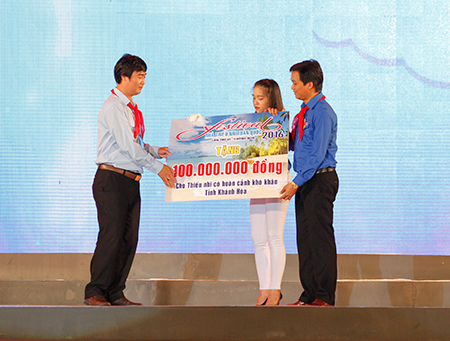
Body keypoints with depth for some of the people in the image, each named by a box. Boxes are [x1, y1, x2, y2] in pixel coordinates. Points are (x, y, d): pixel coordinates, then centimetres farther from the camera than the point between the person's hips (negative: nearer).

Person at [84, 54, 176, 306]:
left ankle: (115, 294, 9)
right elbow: (127, 145, -18)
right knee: (112, 235, -12)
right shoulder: (114, 107, -11)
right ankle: (95, 292, -7)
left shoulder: (132, 108, 18)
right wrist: (158, 167, -15)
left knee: (129, 238, 5)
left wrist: (154, 151, 5)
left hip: (130, 181, 9)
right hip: (112, 179, -9)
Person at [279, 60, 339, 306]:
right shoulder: (304, 112, 15)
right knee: (304, 236, 10)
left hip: (320, 179, -10)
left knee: (320, 236, -6)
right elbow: (294, 144, 22)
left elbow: (317, 153, -19)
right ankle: (309, 294, 16)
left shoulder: (323, 113, -14)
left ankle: (324, 297, -2)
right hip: (305, 181, 10)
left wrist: (296, 183, -21)